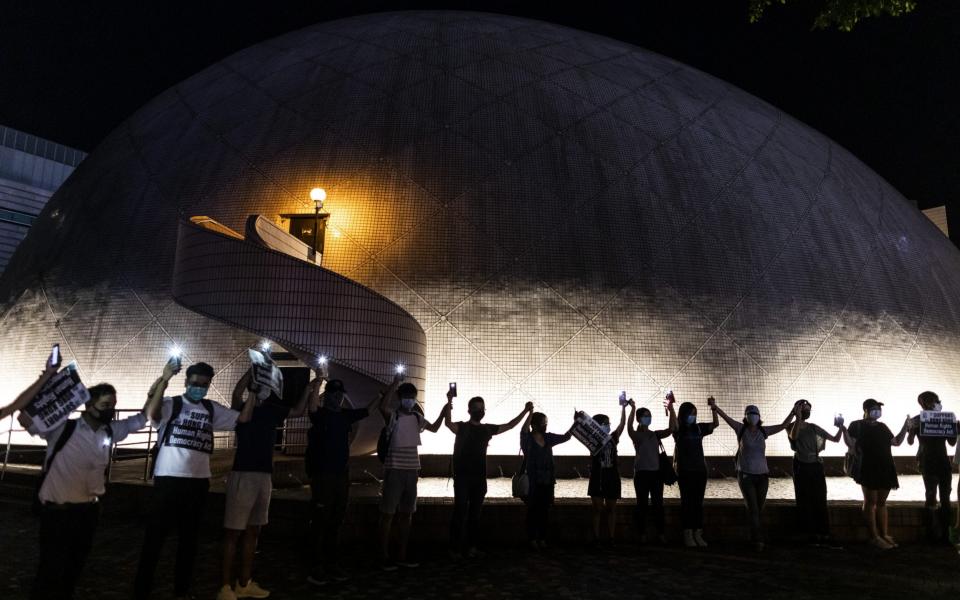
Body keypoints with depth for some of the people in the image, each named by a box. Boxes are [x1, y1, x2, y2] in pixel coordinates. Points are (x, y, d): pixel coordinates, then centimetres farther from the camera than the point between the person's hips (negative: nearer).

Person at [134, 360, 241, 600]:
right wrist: (164, 380, -31)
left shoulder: (212, 409, 9)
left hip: (198, 481, 5)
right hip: (168, 479, -4)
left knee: (190, 537, 14)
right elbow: (151, 413, -25)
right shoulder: (171, 404, -4)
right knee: (155, 535, 5)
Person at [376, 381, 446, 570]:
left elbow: (434, 428, 23)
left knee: (407, 514, 12)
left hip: (412, 470, 6)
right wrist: (400, 404, -18)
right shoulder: (393, 415, -10)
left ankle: (402, 555, 23)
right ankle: (384, 557, 11)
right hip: (394, 469, -6)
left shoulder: (416, 417, 8)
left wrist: (445, 407, 14)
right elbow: (382, 406, -34)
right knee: (388, 514, 2)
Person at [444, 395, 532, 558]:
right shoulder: (461, 427, -4)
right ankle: (455, 548, 3)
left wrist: (525, 411, 6)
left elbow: (510, 425, 14)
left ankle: (472, 546, 17)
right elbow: (448, 423, -26)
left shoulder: (487, 429, 10)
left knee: (475, 513, 9)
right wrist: (449, 403, -41)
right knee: (460, 512, -5)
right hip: (462, 477, -5)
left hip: (480, 478, 5)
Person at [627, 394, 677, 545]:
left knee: (658, 504, 5)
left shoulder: (655, 434, 9)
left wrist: (670, 407, -14)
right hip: (641, 473, -4)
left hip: (656, 472, 4)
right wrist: (633, 409, -37)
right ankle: (642, 534, 8)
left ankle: (660, 533, 13)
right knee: (642, 504, 1)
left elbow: (672, 428, -5)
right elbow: (629, 428, -25)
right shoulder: (636, 435, -2)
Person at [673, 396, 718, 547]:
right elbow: (674, 423, -27)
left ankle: (698, 534, 13)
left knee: (698, 502, 7)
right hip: (685, 471, -4)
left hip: (700, 470, 4)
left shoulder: (699, 428, 8)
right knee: (687, 502, 0)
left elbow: (716, 424, 0)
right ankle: (687, 535, 6)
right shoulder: (678, 430, -4)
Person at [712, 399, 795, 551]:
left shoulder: (763, 431, 3)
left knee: (759, 509, 11)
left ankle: (755, 538, 23)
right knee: (753, 509, -6)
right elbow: (727, 418, -20)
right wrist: (715, 408, -36)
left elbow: (783, 426, 1)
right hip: (745, 475, -3)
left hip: (762, 474, 3)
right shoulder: (741, 429, -6)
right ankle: (758, 540, 2)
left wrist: (793, 412, -10)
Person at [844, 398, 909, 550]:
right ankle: (874, 537, 4)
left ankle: (884, 535, 17)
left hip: (885, 469, 6)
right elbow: (851, 444, -12)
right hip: (868, 469, -6)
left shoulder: (882, 427, 14)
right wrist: (843, 429, -25)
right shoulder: (857, 425, -5)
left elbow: (896, 442, 18)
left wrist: (906, 426, 12)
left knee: (881, 502, 11)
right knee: (870, 502, 0)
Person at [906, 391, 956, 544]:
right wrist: (912, 428, -22)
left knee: (945, 497, 4)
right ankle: (933, 534, 1)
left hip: (943, 461, 4)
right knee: (931, 496, -5)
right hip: (927, 462, -4)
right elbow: (910, 442, -6)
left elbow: (952, 442, 11)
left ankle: (944, 533, 12)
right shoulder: (917, 420, -1)